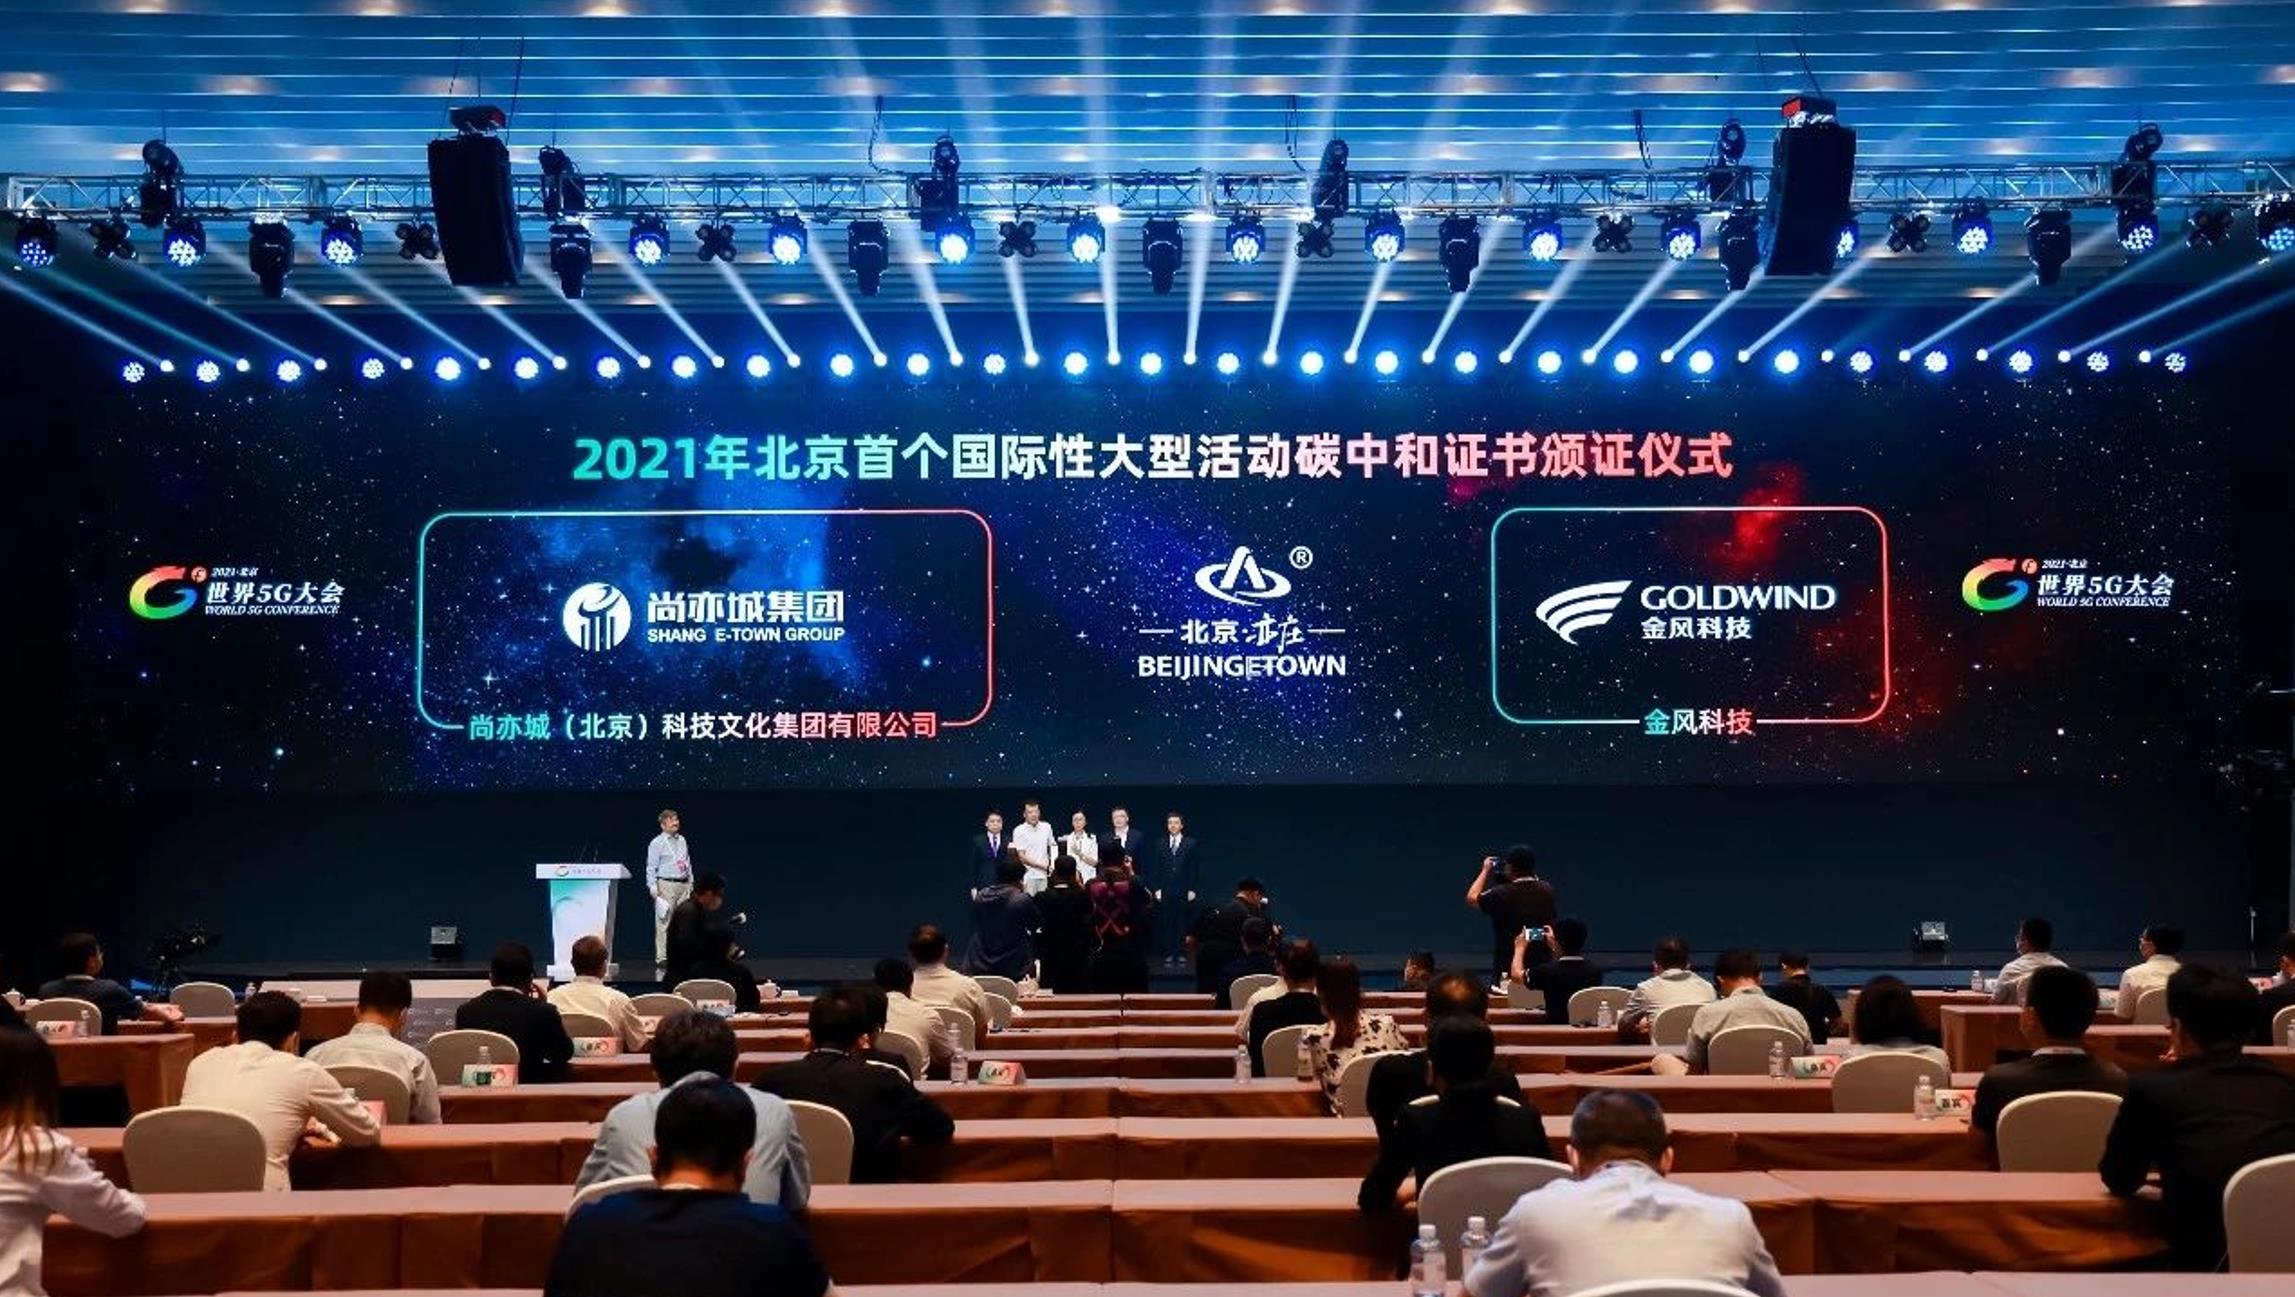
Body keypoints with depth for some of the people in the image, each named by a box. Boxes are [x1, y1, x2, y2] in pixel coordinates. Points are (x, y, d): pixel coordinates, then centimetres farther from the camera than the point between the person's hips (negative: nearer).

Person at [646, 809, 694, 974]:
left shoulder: (682, 840, 15)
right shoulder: (657, 843, -3)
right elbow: (651, 868, -4)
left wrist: (690, 883, 18)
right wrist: (653, 888, -11)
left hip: (683, 885, 6)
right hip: (666, 886, -6)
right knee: (663, 923, -6)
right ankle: (661, 958, -5)